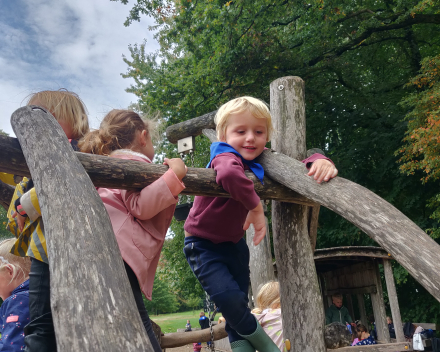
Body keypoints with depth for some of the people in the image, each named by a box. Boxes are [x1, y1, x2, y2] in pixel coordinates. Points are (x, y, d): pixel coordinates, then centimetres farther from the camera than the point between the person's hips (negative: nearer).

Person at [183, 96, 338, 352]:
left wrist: (320, 161, -23)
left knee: (239, 300, 13)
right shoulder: (226, 157, -29)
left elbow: (297, 163, 0)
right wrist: (256, 206, -42)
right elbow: (229, 174, -54)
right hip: (203, 245, -7)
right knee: (229, 297, -16)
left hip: (233, 243, 7)